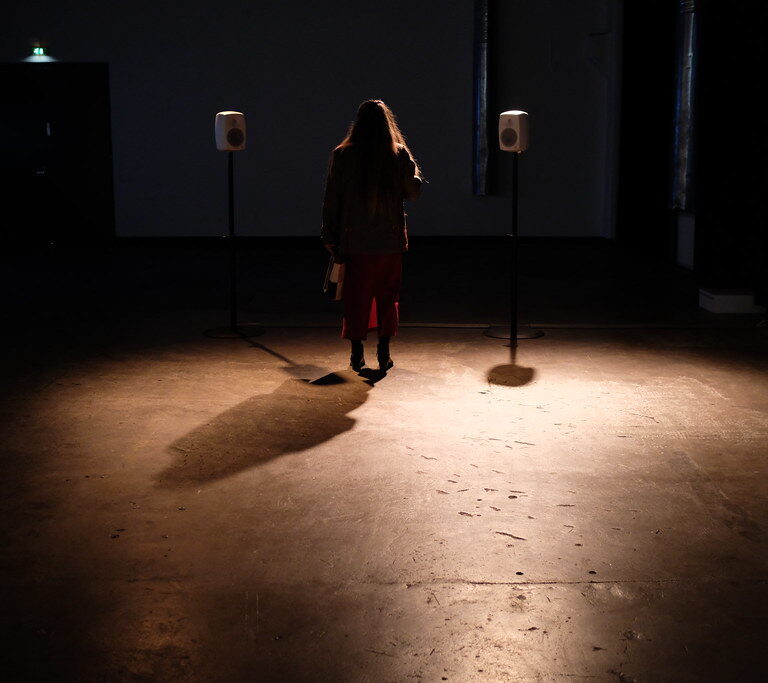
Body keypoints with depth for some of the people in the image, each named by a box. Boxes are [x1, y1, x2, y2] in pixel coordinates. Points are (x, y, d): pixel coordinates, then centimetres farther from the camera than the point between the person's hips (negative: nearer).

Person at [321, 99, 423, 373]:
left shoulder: (341, 155, -5)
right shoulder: (399, 155, -5)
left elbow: (331, 199, -3)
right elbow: (414, 192, 2)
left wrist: (329, 236, 5)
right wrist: (413, 167, 18)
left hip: (354, 240, 0)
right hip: (390, 239, 0)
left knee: (355, 297, 9)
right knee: (387, 296, 11)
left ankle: (357, 354, 12)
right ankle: (384, 353, 12)